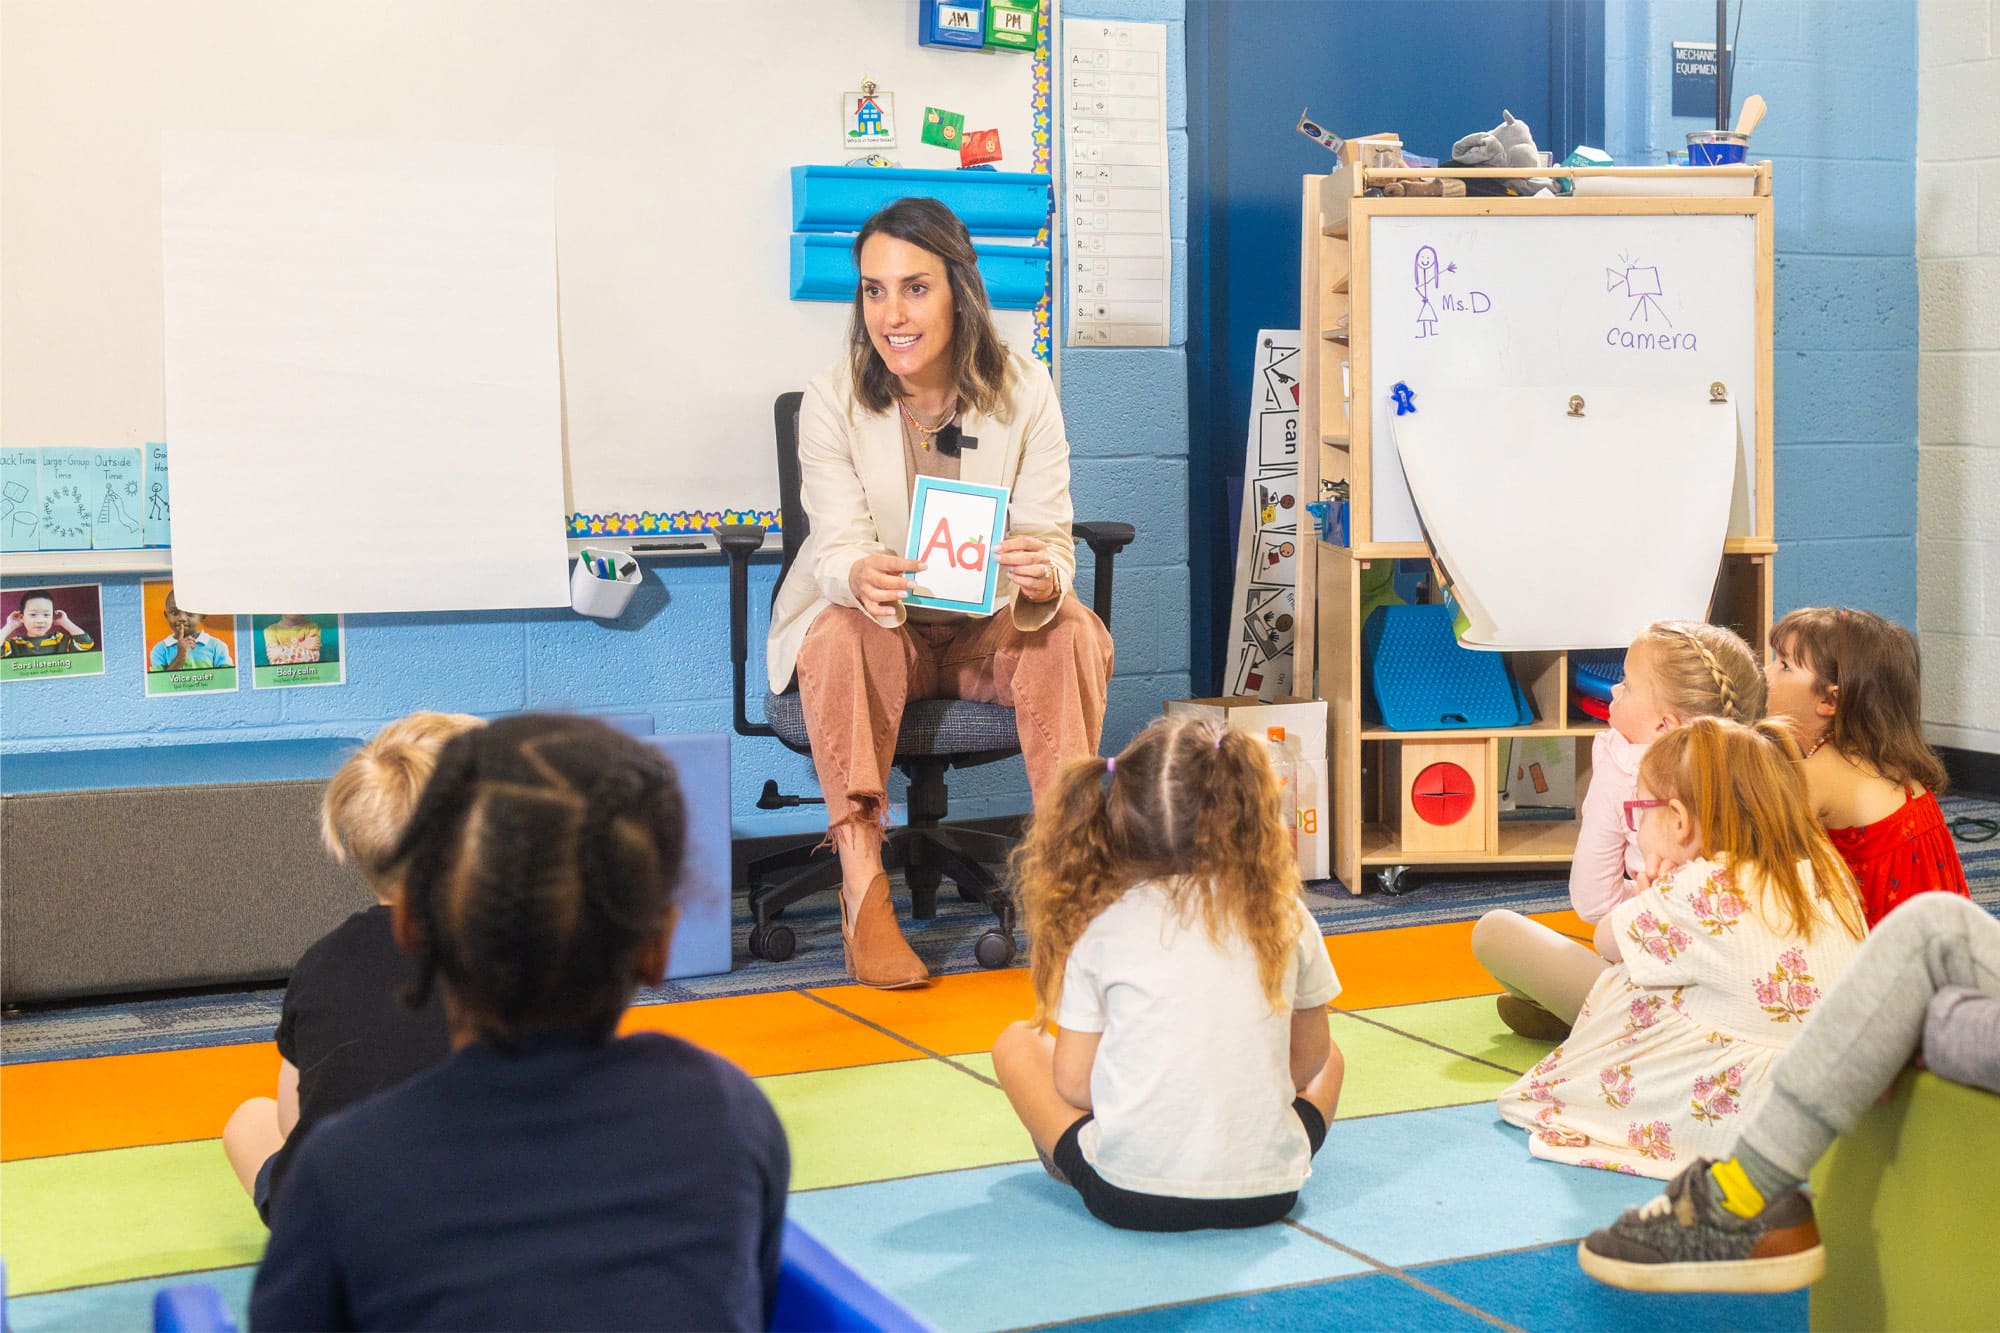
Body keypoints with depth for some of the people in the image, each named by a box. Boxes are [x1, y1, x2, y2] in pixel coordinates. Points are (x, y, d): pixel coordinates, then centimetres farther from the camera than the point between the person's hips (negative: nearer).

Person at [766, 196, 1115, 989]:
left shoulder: (1023, 391, -8)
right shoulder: (833, 402, -9)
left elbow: (1051, 538, -13)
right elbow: (839, 544, -18)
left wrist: (1042, 577, -39)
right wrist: (861, 577, -44)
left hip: (992, 630, 1)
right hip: (882, 628, -1)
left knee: (1073, 632, -29)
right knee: (842, 635, -34)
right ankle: (862, 886, -38)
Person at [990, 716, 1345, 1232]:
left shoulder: (1104, 925, -4)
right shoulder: (1284, 913, 0)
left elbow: (1072, 1084, 0)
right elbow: (1308, 1056, 11)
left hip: (1130, 1197, -1)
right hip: (1267, 1193, 2)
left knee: (1017, 1043, 19)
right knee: (1329, 1058, 30)